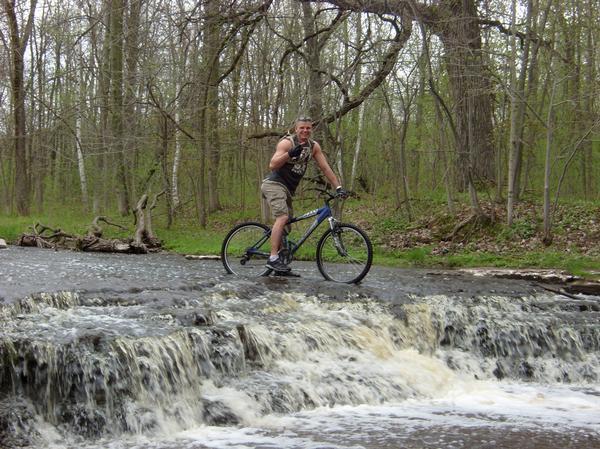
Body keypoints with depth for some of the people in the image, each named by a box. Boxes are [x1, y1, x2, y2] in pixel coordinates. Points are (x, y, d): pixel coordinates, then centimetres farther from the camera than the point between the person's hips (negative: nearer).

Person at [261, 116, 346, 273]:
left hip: (287, 189, 8)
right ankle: (273, 259, -29)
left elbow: (325, 168, 5)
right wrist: (290, 154, -40)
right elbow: (272, 165, -26)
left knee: (286, 225, 9)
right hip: (274, 184, -8)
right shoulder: (287, 143, -14)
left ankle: (280, 265, 16)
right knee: (282, 217, -25)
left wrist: (338, 187, -3)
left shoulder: (314, 146, 5)